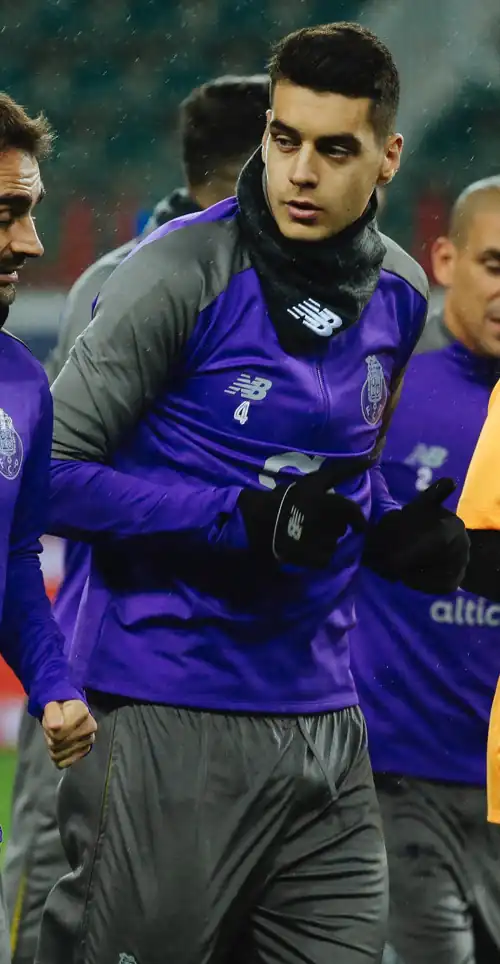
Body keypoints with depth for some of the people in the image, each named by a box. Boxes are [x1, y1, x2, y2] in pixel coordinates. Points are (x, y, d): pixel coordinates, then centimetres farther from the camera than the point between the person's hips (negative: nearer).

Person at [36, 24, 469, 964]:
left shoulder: (399, 294, 9)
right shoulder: (182, 273, -11)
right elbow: (55, 476, -13)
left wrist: (395, 532, 4)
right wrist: (241, 518, -20)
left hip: (320, 715, 6)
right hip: (169, 719, -6)